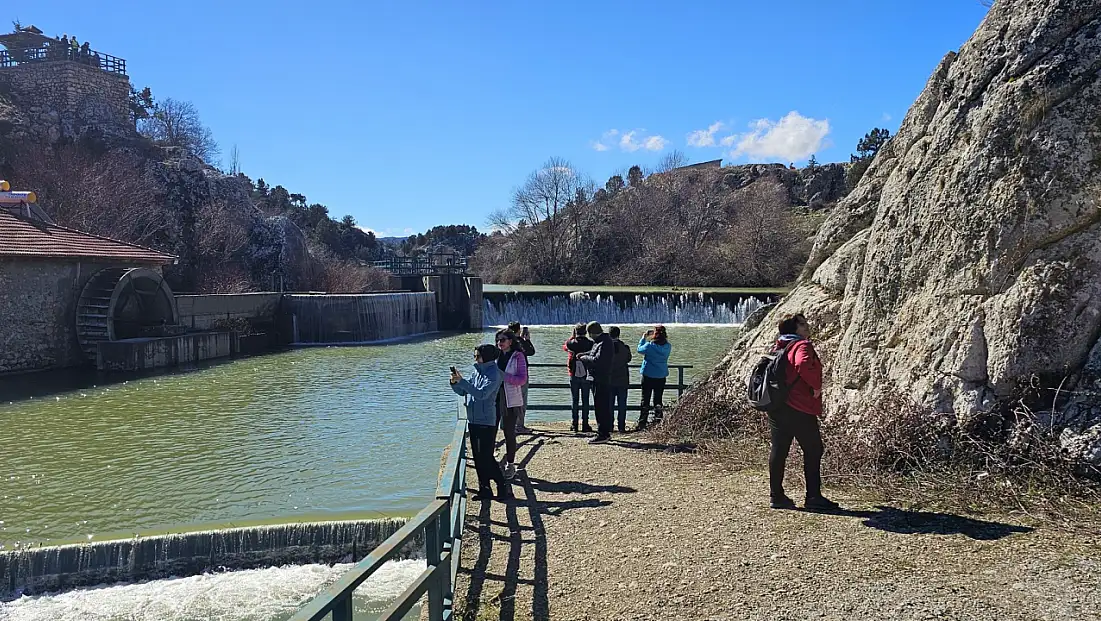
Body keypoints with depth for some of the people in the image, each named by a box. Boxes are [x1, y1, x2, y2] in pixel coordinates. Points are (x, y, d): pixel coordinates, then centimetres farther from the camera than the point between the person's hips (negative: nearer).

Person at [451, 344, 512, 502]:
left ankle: (503, 487, 4)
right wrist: (455, 382, -5)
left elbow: (481, 394, -24)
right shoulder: (476, 372, 12)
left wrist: (462, 381, -25)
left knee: (486, 457, -7)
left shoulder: (493, 374, -12)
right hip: (473, 420, 8)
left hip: (486, 421, -8)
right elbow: (462, 392, 14)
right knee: (478, 457, 11)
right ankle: (484, 489, 18)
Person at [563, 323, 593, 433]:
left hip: (574, 375, 1)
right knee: (585, 401, 5)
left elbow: (564, 346, 18)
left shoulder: (571, 343, -5)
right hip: (586, 376, -1)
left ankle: (575, 425, 8)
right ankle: (585, 425, 4)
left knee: (574, 401, 8)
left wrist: (572, 337, 16)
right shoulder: (590, 344, -6)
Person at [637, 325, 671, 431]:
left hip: (648, 376, -3)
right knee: (658, 400, 12)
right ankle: (658, 423, 11)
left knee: (645, 400, 4)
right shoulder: (668, 346, -7)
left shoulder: (650, 346, -17)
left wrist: (644, 338, 10)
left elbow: (640, 349, 0)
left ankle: (642, 424, 4)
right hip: (661, 376, 3)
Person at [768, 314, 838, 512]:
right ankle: (814, 497, 5)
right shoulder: (803, 346, -11)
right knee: (813, 450, 2)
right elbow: (803, 366, -32)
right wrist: (816, 385, -19)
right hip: (799, 409, -8)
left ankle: (776, 496, 13)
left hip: (776, 407, 9)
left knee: (778, 450, 9)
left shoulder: (779, 348, 16)